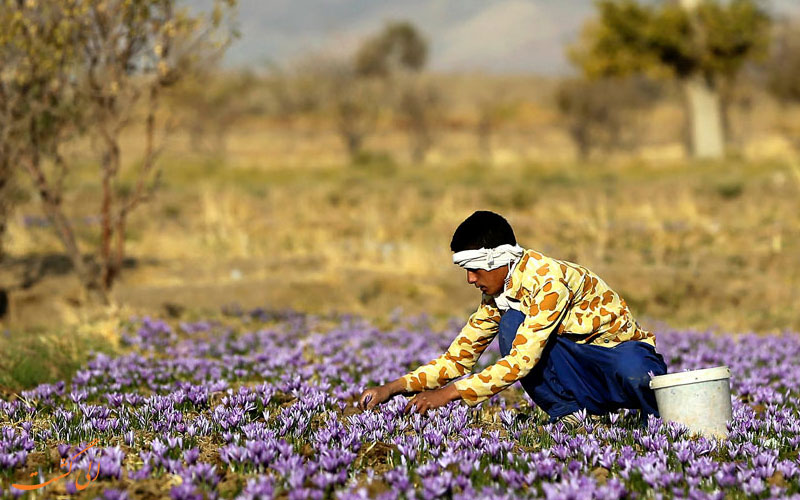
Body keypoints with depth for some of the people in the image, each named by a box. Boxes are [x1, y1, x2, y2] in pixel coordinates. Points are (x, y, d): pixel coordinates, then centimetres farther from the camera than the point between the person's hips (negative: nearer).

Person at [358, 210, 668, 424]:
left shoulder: (548, 279, -25)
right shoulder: (496, 297, 2)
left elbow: (522, 360, -30)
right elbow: (458, 357, 5)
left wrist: (450, 394, -30)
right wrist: (393, 388, -7)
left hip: (623, 350, -6)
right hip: (578, 361, 6)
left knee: (633, 374, -44)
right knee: (511, 324, -19)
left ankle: (658, 416, -9)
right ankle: (567, 413, -13)